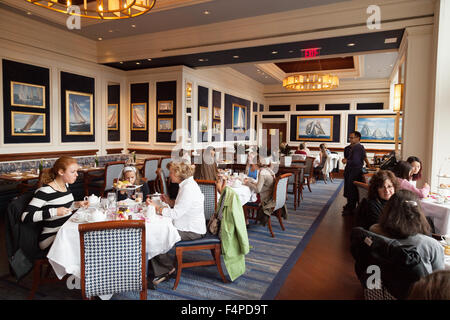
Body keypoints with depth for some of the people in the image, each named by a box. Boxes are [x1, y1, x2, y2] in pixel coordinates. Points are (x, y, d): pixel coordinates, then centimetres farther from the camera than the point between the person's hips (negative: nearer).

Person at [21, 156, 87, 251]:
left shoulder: (66, 185, 8)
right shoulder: (45, 191, -16)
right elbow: (25, 217, -22)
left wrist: (77, 204, 6)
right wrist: (55, 212, -28)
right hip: (51, 239, -8)